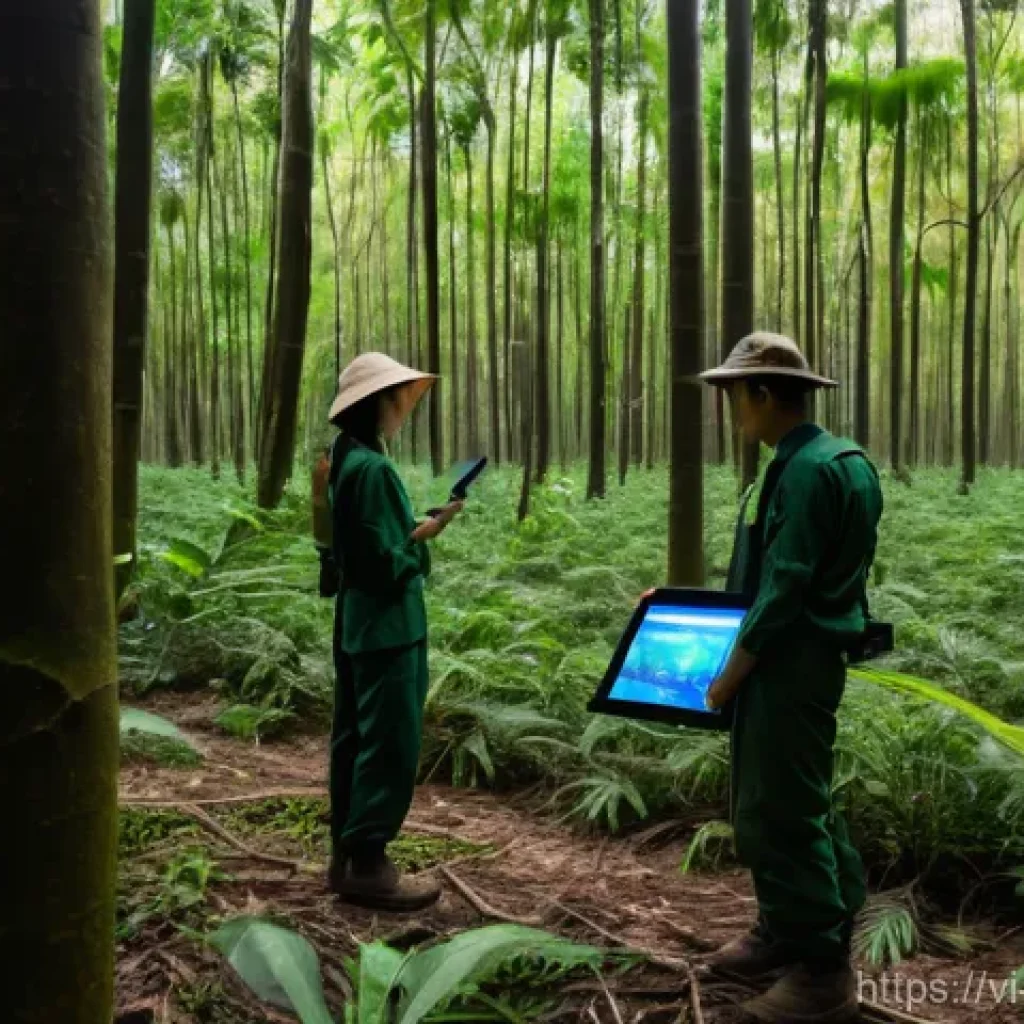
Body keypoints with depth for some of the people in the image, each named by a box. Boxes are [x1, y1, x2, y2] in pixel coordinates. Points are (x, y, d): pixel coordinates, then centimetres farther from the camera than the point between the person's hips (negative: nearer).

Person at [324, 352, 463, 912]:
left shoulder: (347, 462, 11)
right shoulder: (372, 467, -19)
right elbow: (385, 562, -21)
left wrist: (416, 530, 8)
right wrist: (425, 535, -7)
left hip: (358, 623, 10)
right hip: (387, 626, -10)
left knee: (355, 739, 14)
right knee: (390, 744, -3)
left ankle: (347, 855, 22)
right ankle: (367, 863, 4)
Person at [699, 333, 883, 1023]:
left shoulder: (805, 469, -20)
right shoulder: (838, 460, 12)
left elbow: (787, 587, -23)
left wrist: (731, 672, -15)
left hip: (789, 661, -10)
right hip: (806, 653, 10)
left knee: (780, 812, -1)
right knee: (796, 802, 19)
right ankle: (787, 936, 33)